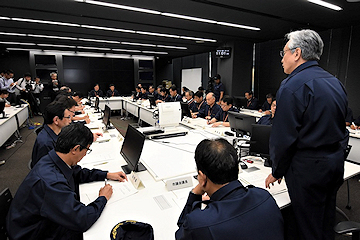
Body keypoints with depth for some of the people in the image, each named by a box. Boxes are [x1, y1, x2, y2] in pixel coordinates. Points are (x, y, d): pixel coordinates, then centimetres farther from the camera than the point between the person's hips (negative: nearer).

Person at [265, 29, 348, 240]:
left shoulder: (293, 85, -17)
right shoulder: (336, 83, 10)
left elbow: (284, 137, -19)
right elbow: (341, 126, 14)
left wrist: (277, 172, -7)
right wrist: (334, 155, 21)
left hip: (308, 167, -9)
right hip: (336, 163, 9)